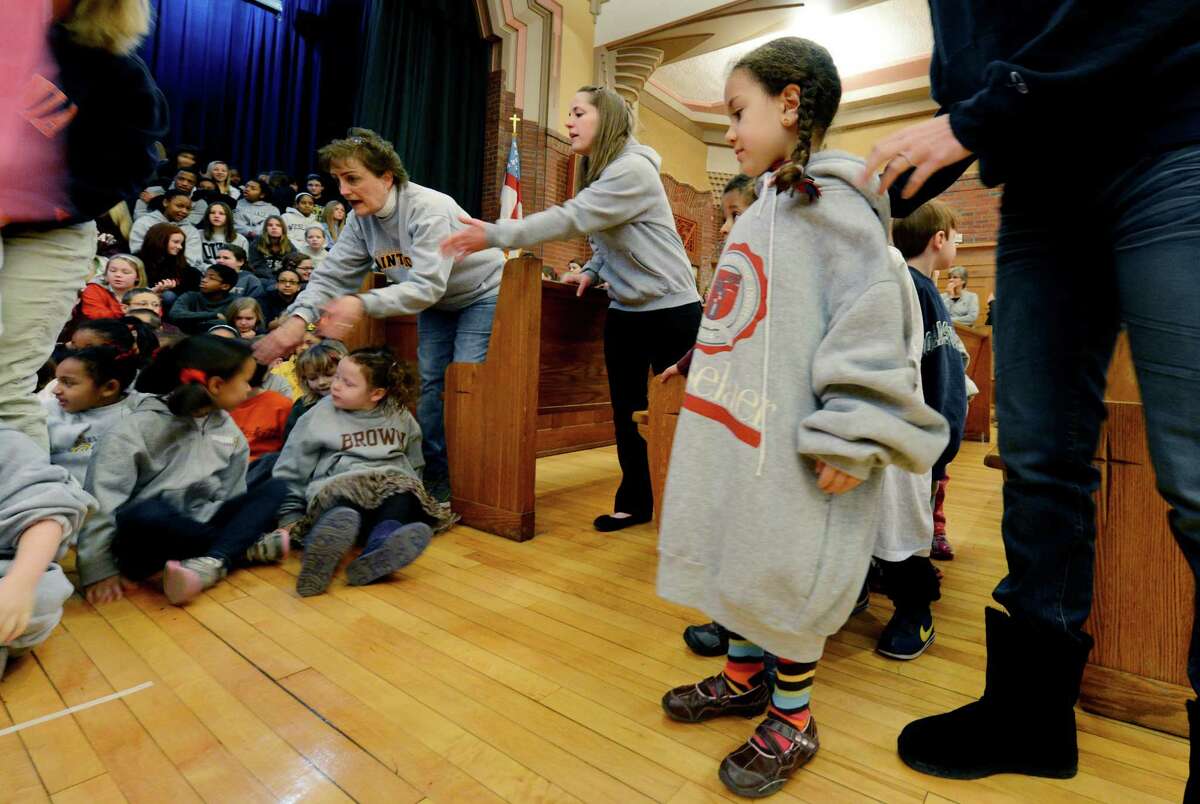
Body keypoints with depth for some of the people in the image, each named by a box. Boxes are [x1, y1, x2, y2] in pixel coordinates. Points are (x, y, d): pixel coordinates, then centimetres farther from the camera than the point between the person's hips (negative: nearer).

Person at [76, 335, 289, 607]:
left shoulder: (226, 428, 2)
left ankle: (211, 563, -30)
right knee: (147, 515, -39)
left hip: (196, 525, 5)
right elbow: (102, 502, -16)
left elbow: (229, 494, 5)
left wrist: (236, 523, -9)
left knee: (275, 489, -10)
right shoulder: (138, 428, -14)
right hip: (149, 532, -5)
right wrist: (100, 569, -18)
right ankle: (245, 547, -20)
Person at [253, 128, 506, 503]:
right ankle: (434, 474, 12)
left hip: (482, 294, -7)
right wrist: (297, 318, -28)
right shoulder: (361, 219, -8)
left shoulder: (430, 210, -30)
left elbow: (427, 286, -38)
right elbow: (330, 276, -11)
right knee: (429, 382, 1)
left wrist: (362, 303, -50)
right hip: (437, 303, 7)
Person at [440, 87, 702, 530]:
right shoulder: (600, 171, 14)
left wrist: (494, 235, -31)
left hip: (671, 309, -8)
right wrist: (591, 272, 0)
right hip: (626, 310, 8)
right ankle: (634, 501, 19)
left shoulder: (632, 169, -16)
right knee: (626, 410, 7)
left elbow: (572, 218, -27)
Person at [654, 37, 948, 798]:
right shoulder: (758, 213, 17)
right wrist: (701, 367, 23)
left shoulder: (834, 206, -10)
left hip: (791, 450, -9)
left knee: (787, 577, 4)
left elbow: (870, 327, -18)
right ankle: (743, 677, 39)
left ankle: (791, 722, 25)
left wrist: (850, 443, -20)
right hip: (736, 435, 9)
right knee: (739, 562, 18)